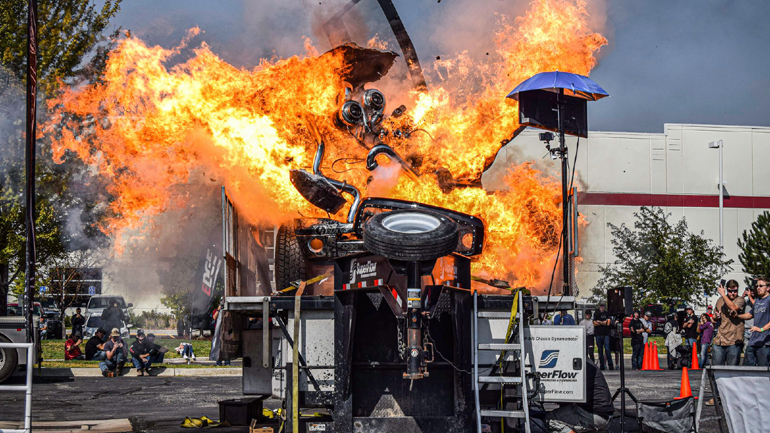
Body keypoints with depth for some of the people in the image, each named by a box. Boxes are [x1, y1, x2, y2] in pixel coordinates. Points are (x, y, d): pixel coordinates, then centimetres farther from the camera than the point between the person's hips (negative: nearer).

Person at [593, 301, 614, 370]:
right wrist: (604, 322, -5)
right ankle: (602, 365, 6)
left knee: (607, 349, -11)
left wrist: (599, 322, -5)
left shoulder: (607, 314, 9)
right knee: (600, 350, 3)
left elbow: (608, 323, -3)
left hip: (606, 334, -2)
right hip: (598, 334, 2)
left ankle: (610, 365, -11)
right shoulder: (596, 314, 14)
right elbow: (595, 323, 4)